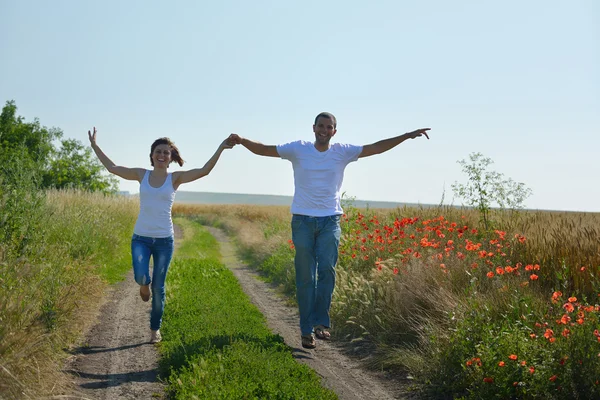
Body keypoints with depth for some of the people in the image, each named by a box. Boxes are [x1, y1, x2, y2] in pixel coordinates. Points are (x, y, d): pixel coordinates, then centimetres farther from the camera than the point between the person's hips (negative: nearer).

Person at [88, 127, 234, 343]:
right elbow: (112, 168, 12)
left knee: (158, 288, 4)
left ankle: (155, 329, 24)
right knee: (141, 278, -23)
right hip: (140, 238, 1)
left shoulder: (175, 178, 0)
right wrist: (94, 145, 12)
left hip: (164, 240, 0)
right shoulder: (142, 174, 5)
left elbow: (204, 171, -9)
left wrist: (221, 148, -16)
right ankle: (144, 285, 16)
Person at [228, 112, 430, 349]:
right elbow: (264, 150, -2)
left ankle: (320, 322, -7)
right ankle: (306, 330, 8)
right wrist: (242, 141, -19)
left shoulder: (343, 152, 4)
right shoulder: (298, 149, 0)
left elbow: (377, 148, 4)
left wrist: (408, 135, -1)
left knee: (327, 269, -16)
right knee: (305, 277, 1)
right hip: (303, 220, -1)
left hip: (330, 221, 1)